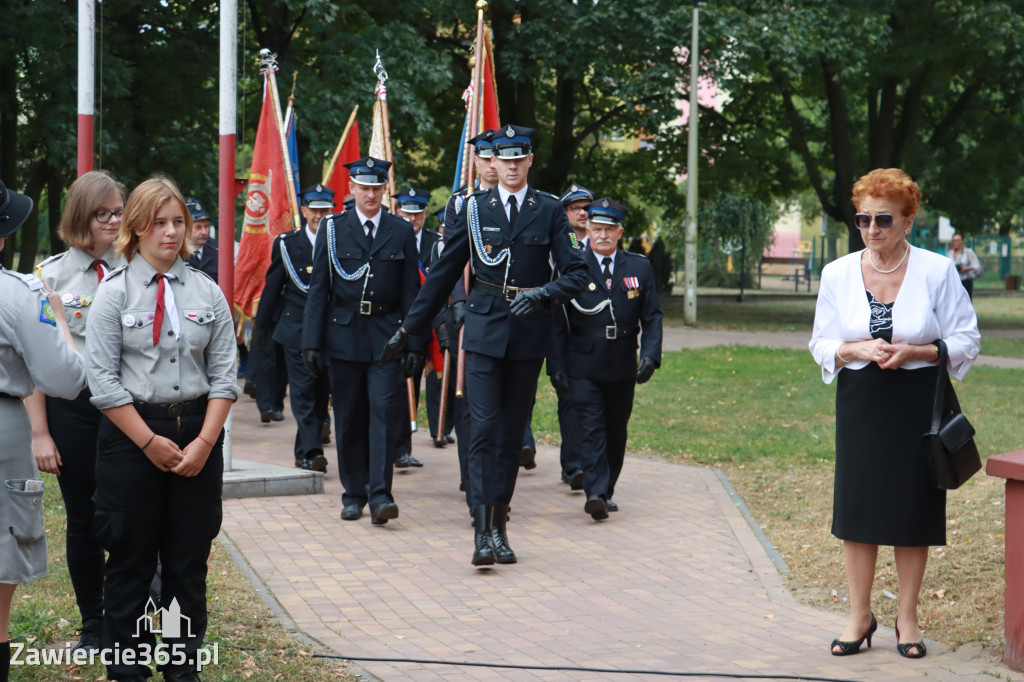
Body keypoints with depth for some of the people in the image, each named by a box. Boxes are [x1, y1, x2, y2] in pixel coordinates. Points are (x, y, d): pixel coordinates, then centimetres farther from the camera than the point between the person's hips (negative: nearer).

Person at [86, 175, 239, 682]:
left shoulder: (207, 292, 6)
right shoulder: (115, 292, -2)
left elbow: (223, 374, 4)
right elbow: (103, 379, -6)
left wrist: (205, 441, -7)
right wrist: (150, 442, -10)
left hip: (198, 432, 3)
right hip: (131, 433, -2)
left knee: (190, 559, 7)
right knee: (130, 560, 4)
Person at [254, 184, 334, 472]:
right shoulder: (287, 244, 3)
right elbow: (272, 287, 8)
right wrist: (261, 326, 10)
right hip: (296, 330, -1)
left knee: (321, 393, 6)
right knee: (303, 391, -8)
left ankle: (305, 453, 17)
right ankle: (312, 452, -13)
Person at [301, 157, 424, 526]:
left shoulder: (401, 231, 6)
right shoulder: (332, 229, 5)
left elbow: (411, 291, 6)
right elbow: (318, 288, 4)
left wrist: (414, 343, 0)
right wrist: (312, 341, -3)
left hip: (386, 336, -1)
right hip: (343, 335, 1)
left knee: (384, 411, -11)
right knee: (348, 419, 5)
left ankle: (380, 494, -12)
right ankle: (354, 494, 16)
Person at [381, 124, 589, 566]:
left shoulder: (549, 211, 4)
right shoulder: (475, 208, 5)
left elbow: (577, 273, 0)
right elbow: (444, 273, 10)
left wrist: (542, 293, -19)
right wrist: (408, 328, 11)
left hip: (529, 334, 1)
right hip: (485, 330, -1)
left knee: (512, 432, 6)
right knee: (484, 428, -10)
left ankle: (500, 526, 15)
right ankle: (483, 531, -13)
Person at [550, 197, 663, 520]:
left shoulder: (639, 267, 7)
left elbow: (652, 317, 7)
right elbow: (557, 321, -1)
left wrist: (650, 355, -8)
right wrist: (557, 366, -7)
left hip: (623, 369, 3)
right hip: (583, 367, -3)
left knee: (615, 432, 11)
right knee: (589, 429, -12)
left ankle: (606, 491, 23)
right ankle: (595, 493, -19)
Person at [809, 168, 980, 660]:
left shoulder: (937, 272, -4)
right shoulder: (837, 274, 2)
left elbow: (966, 341, -1)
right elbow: (821, 344, 7)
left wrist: (914, 351, -17)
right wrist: (857, 349, -14)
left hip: (918, 403, -2)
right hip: (859, 402, 2)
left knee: (912, 511, 3)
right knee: (857, 508, 3)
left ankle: (908, 618, 17)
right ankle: (860, 615, 16)